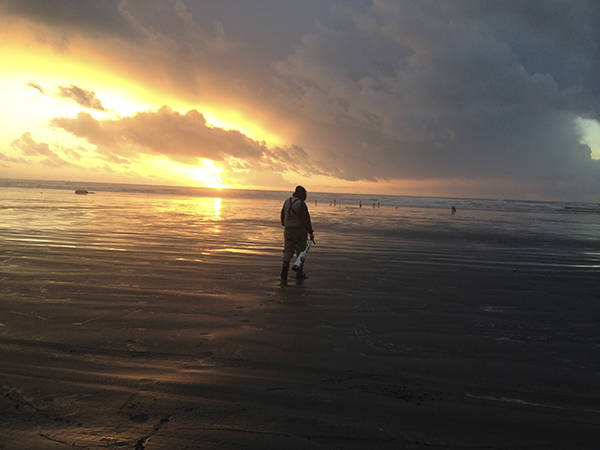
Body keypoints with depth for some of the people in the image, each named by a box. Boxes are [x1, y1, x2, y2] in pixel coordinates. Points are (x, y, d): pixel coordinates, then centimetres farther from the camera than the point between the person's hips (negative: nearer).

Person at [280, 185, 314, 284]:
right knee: (301, 252, 14)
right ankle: (299, 273, 25)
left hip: (288, 231, 4)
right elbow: (306, 219, -14)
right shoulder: (302, 204, -14)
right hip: (300, 231, -4)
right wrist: (311, 233, -6)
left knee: (287, 252, 3)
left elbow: (282, 216, 13)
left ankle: (284, 275, -11)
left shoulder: (287, 202, 5)